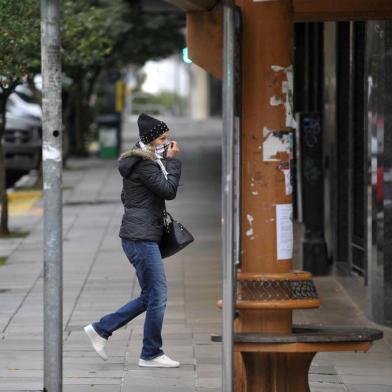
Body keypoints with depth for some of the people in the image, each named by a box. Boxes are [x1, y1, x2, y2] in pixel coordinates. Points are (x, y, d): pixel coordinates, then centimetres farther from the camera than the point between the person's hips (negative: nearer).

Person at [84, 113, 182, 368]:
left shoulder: (142, 162, 18)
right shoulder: (143, 165, -14)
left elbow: (126, 198, 26)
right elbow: (169, 190, -18)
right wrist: (172, 161, -11)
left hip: (143, 237, 11)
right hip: (141, 238, -11)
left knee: (151, 296, 12)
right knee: (158, 296, -6)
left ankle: (101, 329, 16)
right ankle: (151, 354, 2)